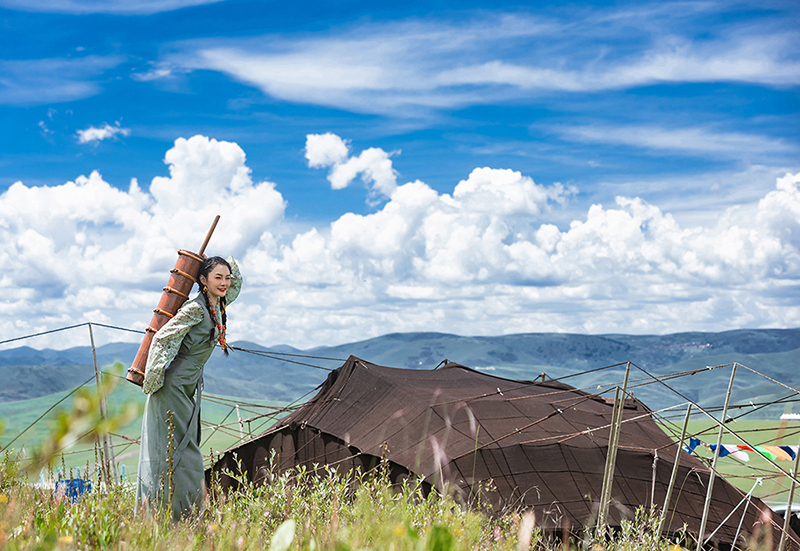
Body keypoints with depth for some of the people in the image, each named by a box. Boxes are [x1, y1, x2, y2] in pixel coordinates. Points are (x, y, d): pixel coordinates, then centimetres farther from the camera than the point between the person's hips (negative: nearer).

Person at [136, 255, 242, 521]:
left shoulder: (218, 307, 7)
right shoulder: (196, 309, -18)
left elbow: (237, 284, 27)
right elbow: (162, 338, -20)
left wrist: (227, 262, 10)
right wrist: (153, 382, -16)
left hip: (189, 388, 9)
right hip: (172, 387, -9)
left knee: (185, 449, 11)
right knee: (177, 451, -8)